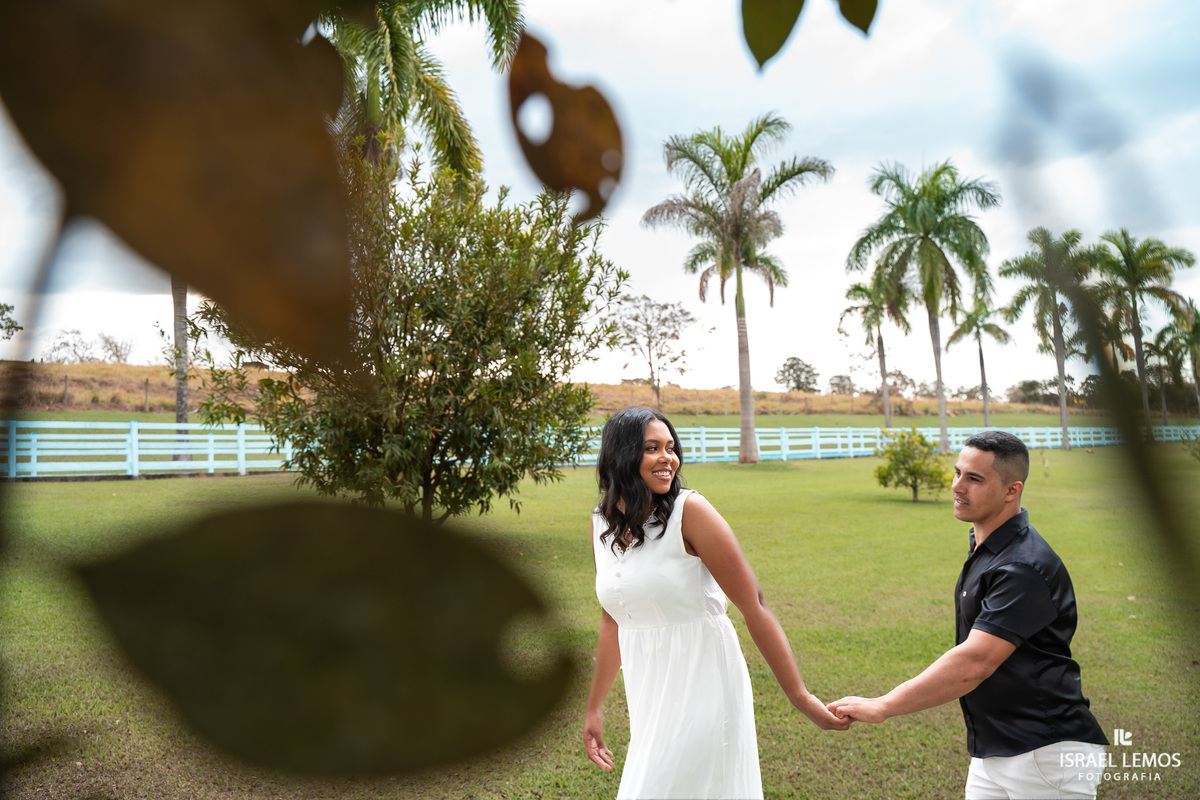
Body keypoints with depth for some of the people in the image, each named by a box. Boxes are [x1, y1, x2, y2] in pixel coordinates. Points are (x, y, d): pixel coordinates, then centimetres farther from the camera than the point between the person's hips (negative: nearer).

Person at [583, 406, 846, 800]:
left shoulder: (688, 510, -16)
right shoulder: (602, 523, 1)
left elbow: (754, 605, -15)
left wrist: (800, 696, -16)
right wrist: (594, 708, 19)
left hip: (701, 688, -6)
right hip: (649, 691, 6)